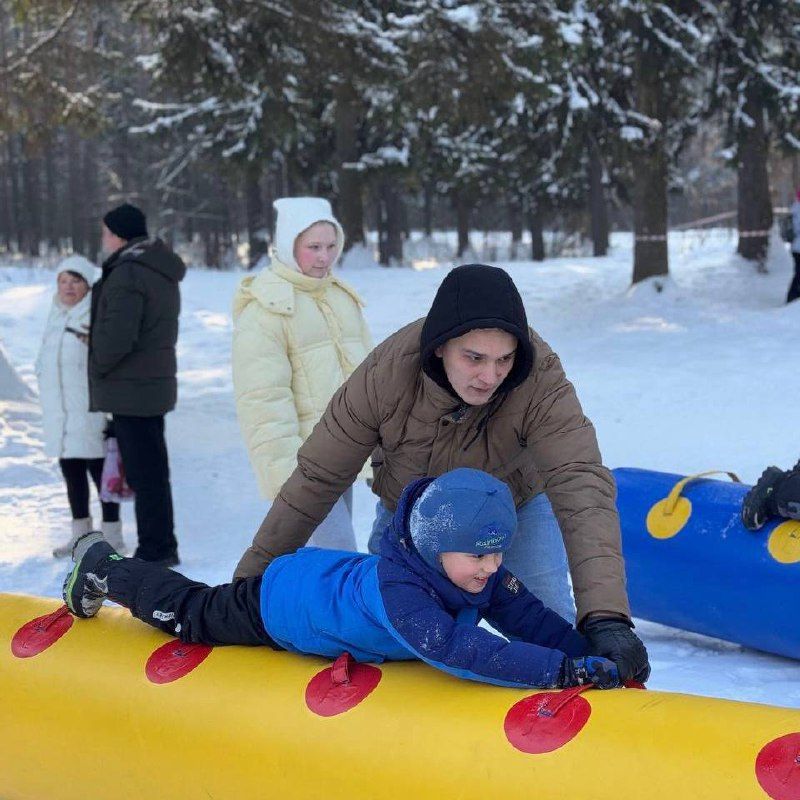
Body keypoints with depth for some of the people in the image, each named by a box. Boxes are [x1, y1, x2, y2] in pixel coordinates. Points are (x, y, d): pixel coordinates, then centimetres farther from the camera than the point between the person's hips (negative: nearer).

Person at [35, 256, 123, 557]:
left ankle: (112, 533, 7)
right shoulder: (56, 316, 14)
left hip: (91, 411, -8)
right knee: (71, 472, 14)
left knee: (99, 470, -2)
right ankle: (81, 532, 25)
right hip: (60, 413, 8)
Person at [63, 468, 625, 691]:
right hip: (273, 603, -5)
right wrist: (569, 671, -65)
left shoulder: (483, 577, -26)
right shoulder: (394, 590, -50)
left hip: (328, 571, 6)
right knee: (189, 614, 18)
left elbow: (532, 619, -25)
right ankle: (103, 571, 43)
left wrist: (600, 652, -41)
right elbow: (457, 651, -61)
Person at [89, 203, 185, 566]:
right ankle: (161, 547, 22)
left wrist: (98, 365, -7)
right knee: (151, 471, 16)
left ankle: (155, 548, 0)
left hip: (130, 387, -10)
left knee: (144, 473, -5)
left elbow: (117, 336, -25)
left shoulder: (128, 274, -18)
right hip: (155, 383, 10)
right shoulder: (162, 273, 15)